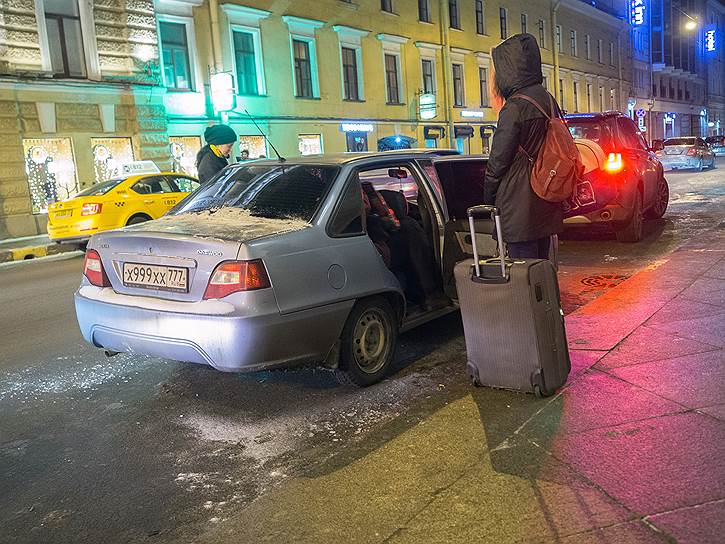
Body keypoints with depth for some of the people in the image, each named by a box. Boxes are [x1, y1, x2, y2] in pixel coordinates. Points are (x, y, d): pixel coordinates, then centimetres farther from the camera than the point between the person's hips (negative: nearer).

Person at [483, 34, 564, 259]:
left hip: (520, 207, -9)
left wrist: (488, 200, -1)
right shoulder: (547, 99, 10)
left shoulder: (515, 107, -16)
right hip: (546, 206, 9)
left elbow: (498, 160, -12)